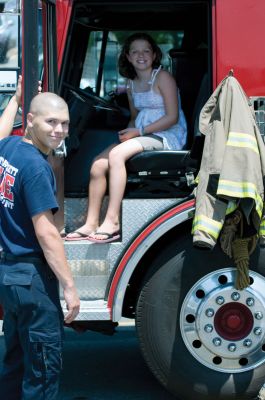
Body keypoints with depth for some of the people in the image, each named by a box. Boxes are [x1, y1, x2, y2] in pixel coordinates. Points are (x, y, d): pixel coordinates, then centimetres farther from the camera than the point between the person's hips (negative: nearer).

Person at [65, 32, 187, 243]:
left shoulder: (163, 78, -6)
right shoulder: (132, 85, 16)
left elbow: (172, 117, -13)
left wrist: (139, 131, -15)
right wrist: (128, 131, 0)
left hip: (167, 136, -8)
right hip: (142, 135, 8)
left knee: (117, 154, -30)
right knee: (98, 164, -11)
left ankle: (112, 222, -32)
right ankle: (91, 224, -8)